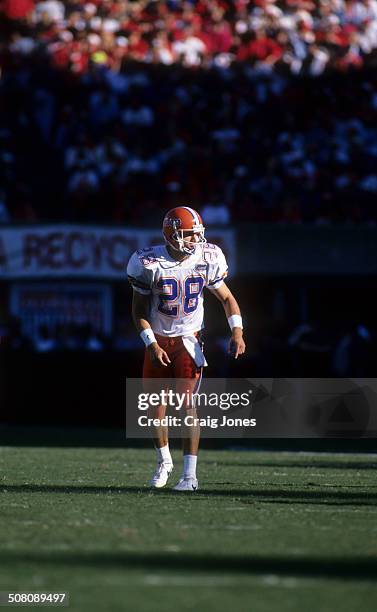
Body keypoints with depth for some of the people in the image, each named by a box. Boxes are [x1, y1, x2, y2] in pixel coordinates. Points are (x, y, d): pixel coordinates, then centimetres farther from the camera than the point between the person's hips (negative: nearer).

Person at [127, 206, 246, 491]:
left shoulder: (206, 260, -11)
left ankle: (190, 475, -9)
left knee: (187, 403, -10)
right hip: (159, 340, 1)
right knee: (156, 403, 4)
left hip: (189, 340, -1)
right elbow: (139, 309, -6)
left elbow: (227, 298, 2)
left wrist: (237, 332, -12)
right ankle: (164, 461, 29)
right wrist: (152, 345, -15)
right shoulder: (150, 264, -16)